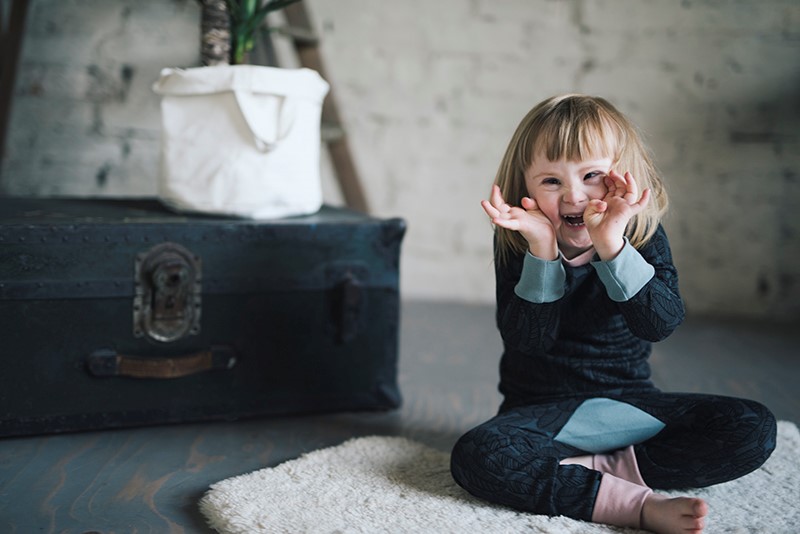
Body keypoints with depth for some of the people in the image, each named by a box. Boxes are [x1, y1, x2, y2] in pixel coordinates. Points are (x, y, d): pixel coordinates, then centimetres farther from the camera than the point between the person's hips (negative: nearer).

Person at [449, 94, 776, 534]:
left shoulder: (644, 236, -5)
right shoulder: (516, 245, -8)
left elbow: (661, 324, -20)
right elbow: (527, 340, -18)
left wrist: (612, 247, -32)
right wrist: (542, 251, -28)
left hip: (631, 405, 2)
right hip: (544, 411, -1)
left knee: (754, 429, -16)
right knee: (474, 457, -32)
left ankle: (594, 468, -22)